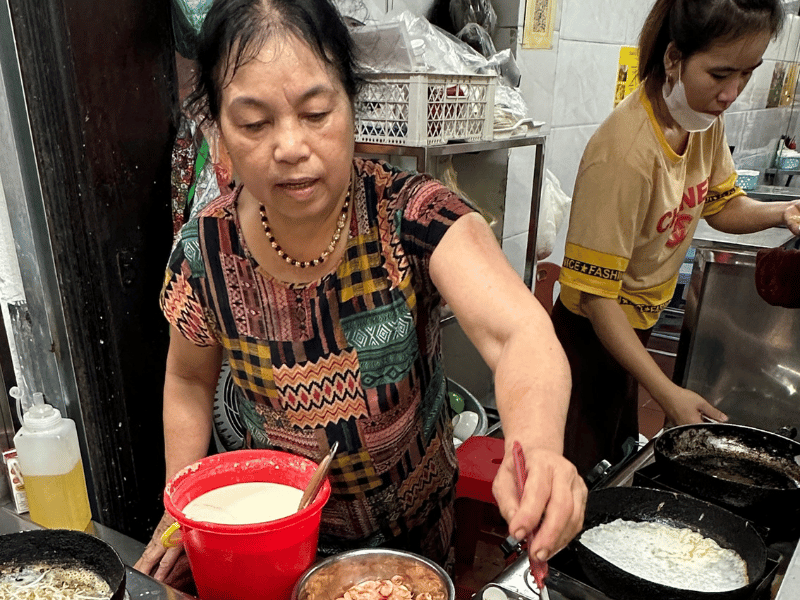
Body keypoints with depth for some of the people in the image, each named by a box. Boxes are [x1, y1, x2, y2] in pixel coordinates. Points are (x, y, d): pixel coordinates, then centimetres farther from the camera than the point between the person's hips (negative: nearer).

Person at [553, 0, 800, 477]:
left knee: (620, 456, 24)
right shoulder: (625, 153, -32)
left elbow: (722, 205, 12)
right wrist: (667, 393, -31)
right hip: (593, 335, -8)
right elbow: (596, 294, -29)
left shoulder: (706, 119, -5)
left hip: (638, 326, 8)